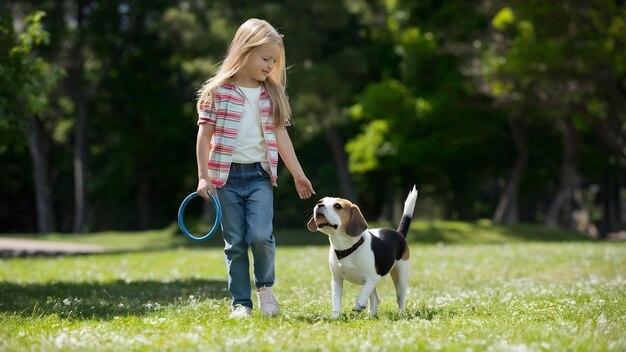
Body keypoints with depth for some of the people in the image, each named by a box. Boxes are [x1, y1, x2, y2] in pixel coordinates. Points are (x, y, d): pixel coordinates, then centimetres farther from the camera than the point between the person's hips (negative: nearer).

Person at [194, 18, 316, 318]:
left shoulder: (272, 94, 6)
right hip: (227, 176, -2)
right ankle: (241, 302, 11)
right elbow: (205, 135, -2)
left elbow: (280, 136, 10)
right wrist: (203, 176, -6)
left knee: (260, 235, -14)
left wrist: (298, 174, 11)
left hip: (260, 175, 2)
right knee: (235, 243, 3)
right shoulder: (217, 91, -5)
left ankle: (265, 286, 11)